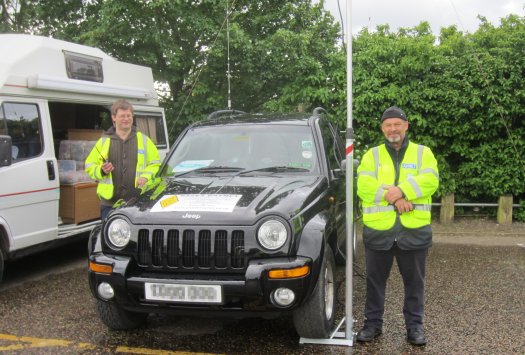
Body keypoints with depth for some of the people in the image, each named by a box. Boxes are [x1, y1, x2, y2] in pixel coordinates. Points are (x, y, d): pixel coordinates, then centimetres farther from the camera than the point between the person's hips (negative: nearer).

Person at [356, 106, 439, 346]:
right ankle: (373, 323, 23)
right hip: (378, 229, 1)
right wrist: (393, 197, -19)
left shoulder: (423, 153, 8)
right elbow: (364, 186, -7)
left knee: (414, 281, 10)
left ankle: (415, 325, 22)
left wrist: (401, 190, -21)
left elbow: (430, 181, -9)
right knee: (375, 280, 10)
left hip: (414, 229, 0)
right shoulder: (372, 155, 8)